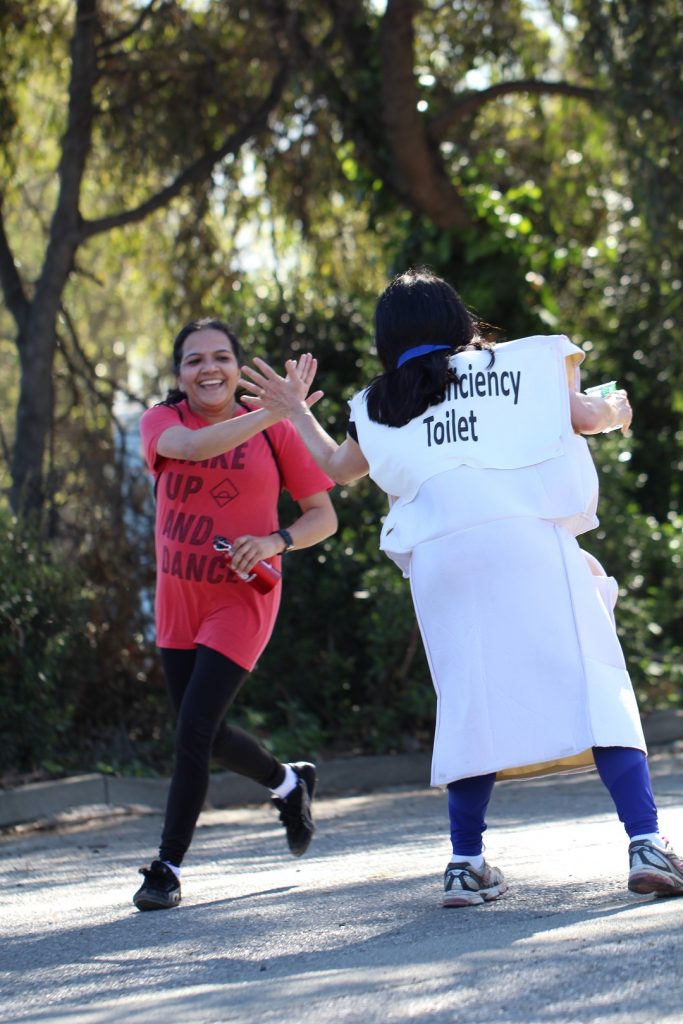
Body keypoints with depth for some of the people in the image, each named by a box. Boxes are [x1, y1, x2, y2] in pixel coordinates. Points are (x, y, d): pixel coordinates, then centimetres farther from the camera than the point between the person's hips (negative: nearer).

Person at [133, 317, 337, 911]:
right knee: (206, 735, 14)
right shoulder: (161, 421, -4)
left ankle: (169, 868, -2)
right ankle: (289, 782, 43)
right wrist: (273, 413, -41)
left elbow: (323, 516, -4)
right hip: (178, 601, 4)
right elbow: (191, 447, -29)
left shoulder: (276, 433, -7)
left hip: (242, 600, -4)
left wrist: (276, 541, -25)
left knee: (193, 731, -13)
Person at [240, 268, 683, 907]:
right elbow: (585, 416, 15)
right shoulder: (513, 367, 17)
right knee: (591, 684, -6)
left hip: (439, 559, 2)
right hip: (527, 539, -2)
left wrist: (296, 412, 52)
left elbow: (336, 466, 38)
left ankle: (466, 864, 6)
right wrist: (615, 410, 37)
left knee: (471, 703, 10)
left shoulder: (379, 410, 22)